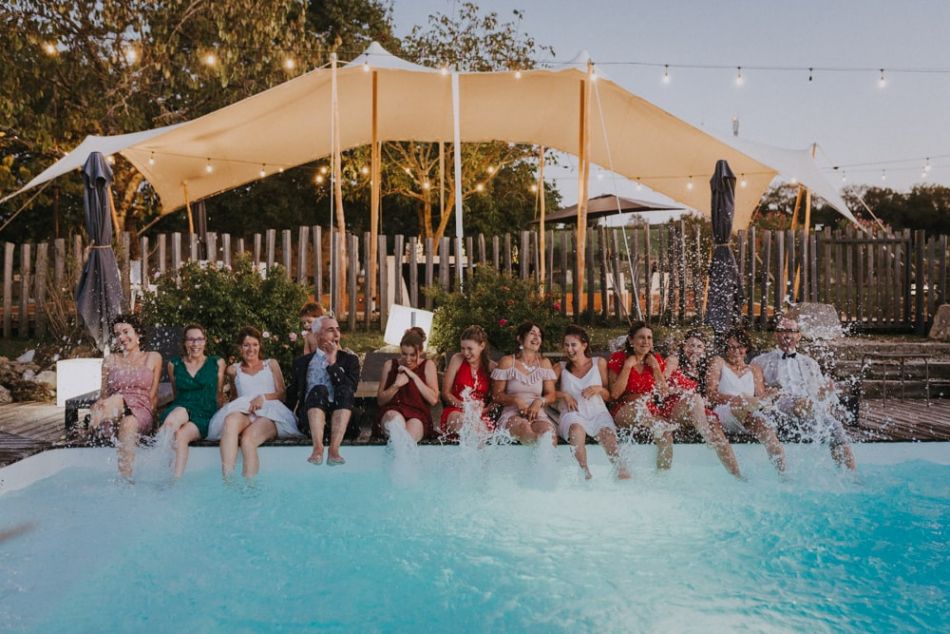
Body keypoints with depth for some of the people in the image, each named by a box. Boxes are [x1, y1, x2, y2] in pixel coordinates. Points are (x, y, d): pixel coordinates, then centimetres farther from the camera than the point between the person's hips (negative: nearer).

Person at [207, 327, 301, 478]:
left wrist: (263, 397, -5)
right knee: (231, 420, -40)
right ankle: (227, 479, -52)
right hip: (242, 412, 1)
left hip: (269, 412, -1)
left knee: (248, 439, -37)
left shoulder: (271, 364, 26)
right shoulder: (234, 370, 29)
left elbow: (281, 393, 16)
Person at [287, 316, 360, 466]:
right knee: (318, 389, -29)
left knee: (344, 390, -30)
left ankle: (334, 448, -42)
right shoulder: (302, 362, 20)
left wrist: (332, 363, -3)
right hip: (311, 418, 0)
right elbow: (292, 395, 23)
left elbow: (350, 390, 0)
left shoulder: (349, 359, 16)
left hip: (340, 416, 0)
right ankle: (318, 447, -45)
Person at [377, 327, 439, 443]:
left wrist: (414, 376, -8)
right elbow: (380, 400, 11)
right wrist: (396, 385, -8)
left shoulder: (428, 365, 10)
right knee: (395, 419, -37)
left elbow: (433, 399, -2)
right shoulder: (390, 365, 14)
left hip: (418, 415, -1)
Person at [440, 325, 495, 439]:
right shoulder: (457, 359, 2)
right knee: (459, 419, -36)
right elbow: (446, 393, 3)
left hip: (481, 414, 0)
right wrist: (462, 405, -13)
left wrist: (483, 410, -15)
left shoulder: (492, 367, 3)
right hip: (455, 410, 0)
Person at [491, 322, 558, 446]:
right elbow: (496, 395, 4)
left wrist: (539, 401, -10)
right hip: (512, 414, -2)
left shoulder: (544, 363, 17)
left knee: (548, 431, -35)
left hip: (537, 414, 2)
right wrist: (515, 400, -15)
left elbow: (551, 395, 13)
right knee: (525, 428, -39)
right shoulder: (507, 361, 7)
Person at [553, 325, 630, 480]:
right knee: (577, 428, -37)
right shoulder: (561, 367, 17)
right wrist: (564, 395, -8)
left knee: (607, 433, -33)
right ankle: (585, 474, -43)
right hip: (573, 414, -1)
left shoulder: (599, 363, 17)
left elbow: (609, 396, 17)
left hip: (597, 412, 1)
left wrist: (599, 389, -4)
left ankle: (622, 473, -44)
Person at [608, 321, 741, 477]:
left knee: (693, 399, -18)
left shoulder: (656, 359, 13)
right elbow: (615, 394, -9)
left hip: (656, 408, 4)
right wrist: (628, 366, -11)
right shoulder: (618, 359, 2)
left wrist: (656, 367, -3)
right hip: (627, 410, -4)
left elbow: (664, 394, 6)